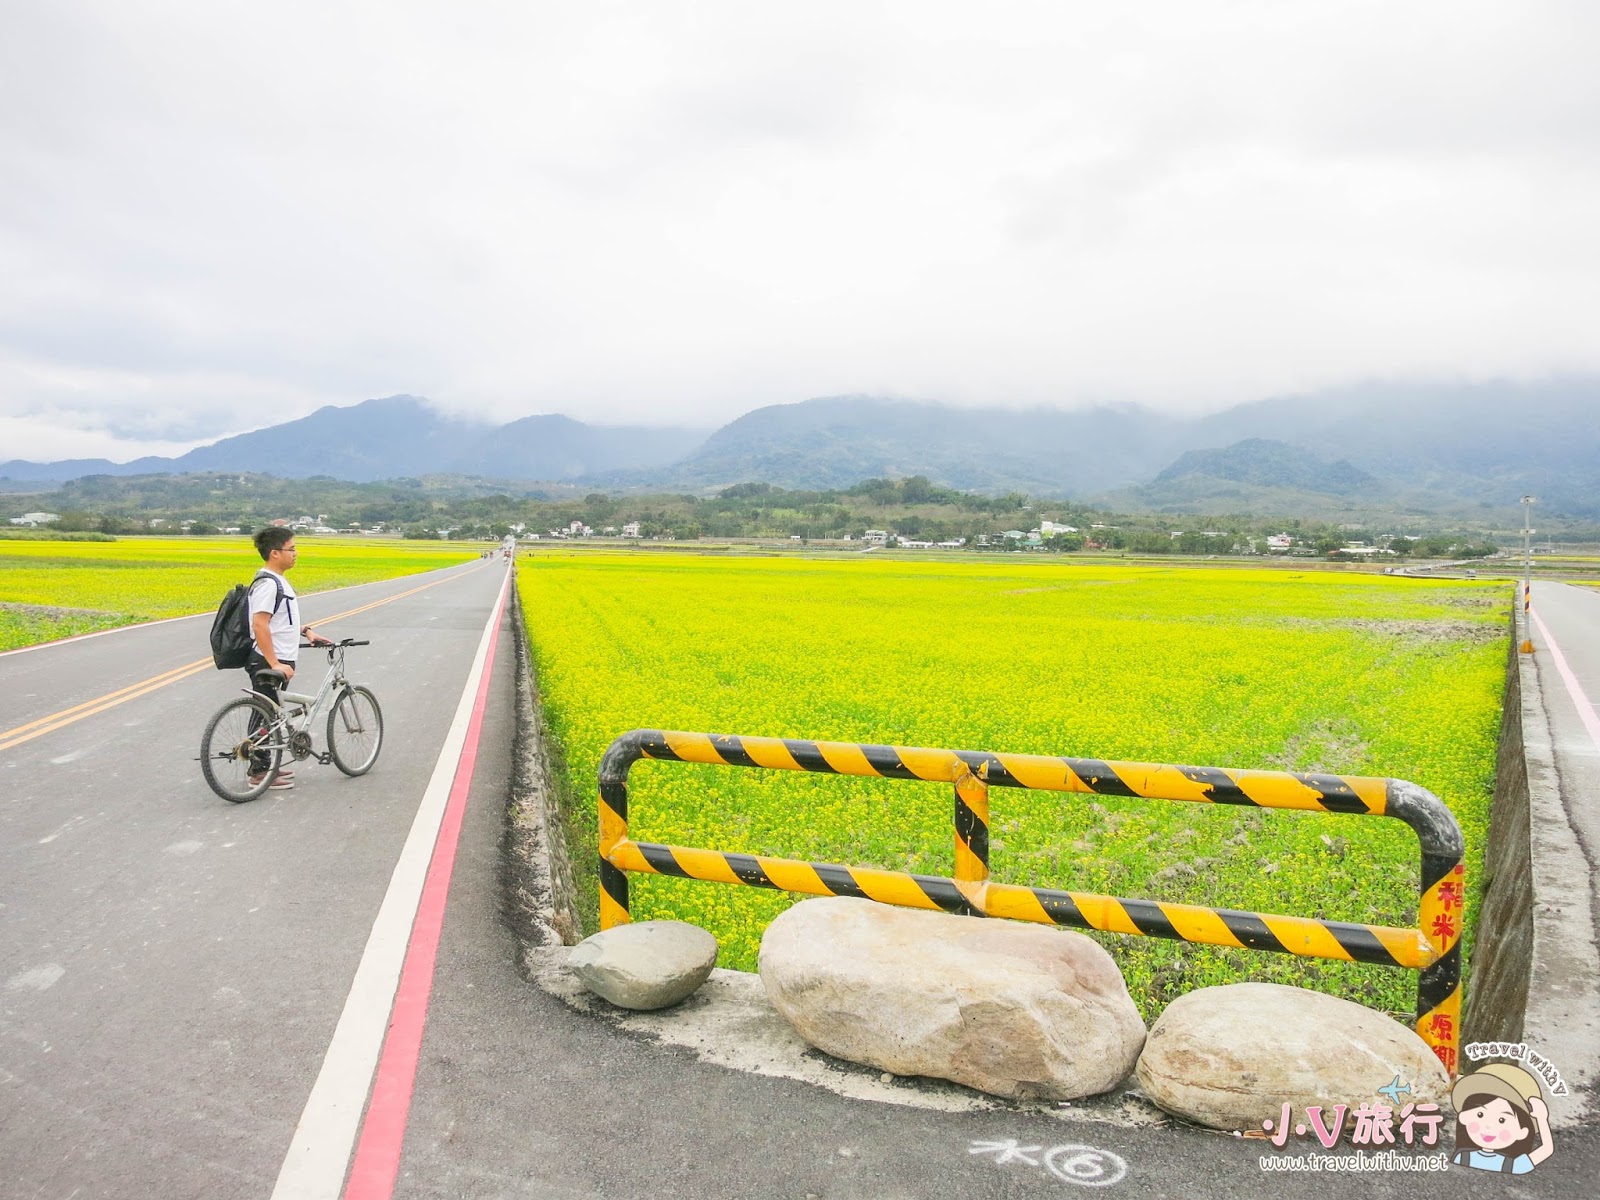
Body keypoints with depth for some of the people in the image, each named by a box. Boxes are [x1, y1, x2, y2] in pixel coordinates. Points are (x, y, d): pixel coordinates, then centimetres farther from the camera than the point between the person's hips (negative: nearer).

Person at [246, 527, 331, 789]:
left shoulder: (277, 581, 13)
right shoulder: (268, 584, -19)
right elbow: (260, 626, -26)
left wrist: (306, 632, 15)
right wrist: (275, 664, -29)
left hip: (277, 661, 10)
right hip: (267, 664, -10)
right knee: (265, 715, -1)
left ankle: (264, 765, 27)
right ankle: (259, 772, 9)